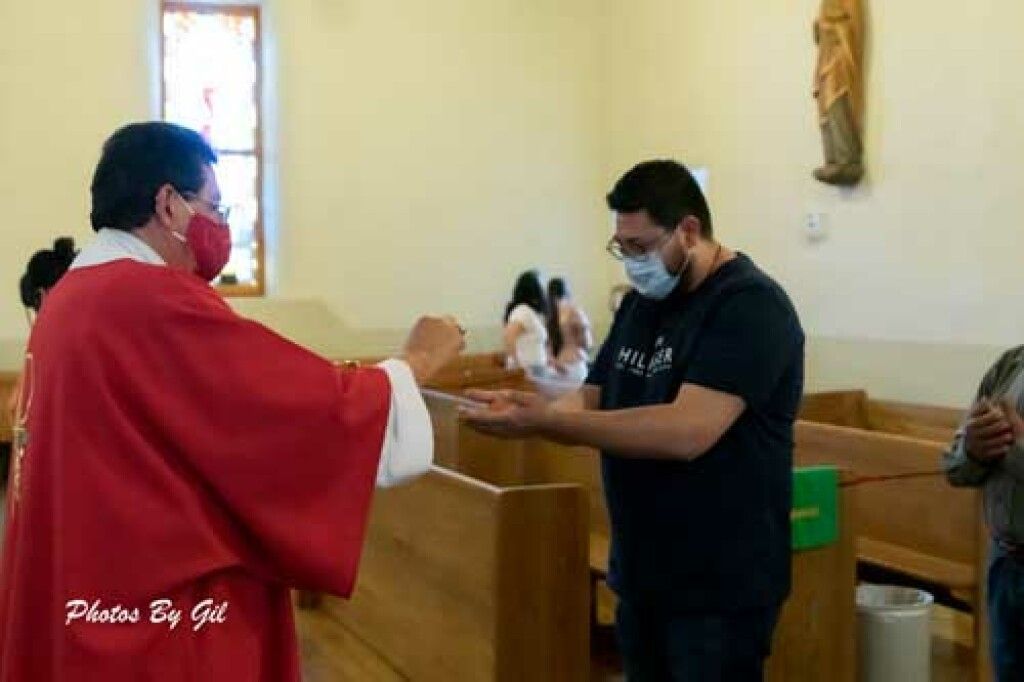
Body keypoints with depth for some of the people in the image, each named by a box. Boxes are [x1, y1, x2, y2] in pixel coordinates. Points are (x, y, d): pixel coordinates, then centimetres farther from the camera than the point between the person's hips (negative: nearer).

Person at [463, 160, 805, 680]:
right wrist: (524, 410, -12)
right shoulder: (641, 302, 9)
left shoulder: (749, 305, -16)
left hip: (720, 588, -7)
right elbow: (592, 402, 10)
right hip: (641, 575, 7)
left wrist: (544, 421, -28)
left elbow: (686, 432, -27)